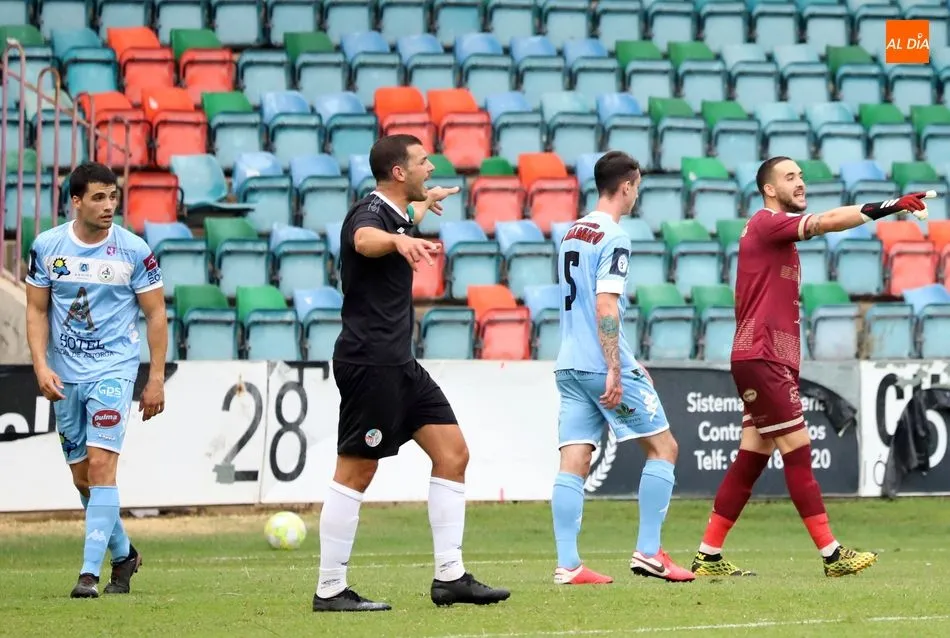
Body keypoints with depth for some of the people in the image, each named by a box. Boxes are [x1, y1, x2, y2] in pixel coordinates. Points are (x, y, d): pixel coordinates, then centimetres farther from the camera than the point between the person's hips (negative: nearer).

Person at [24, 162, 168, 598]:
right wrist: (41, 365, -7)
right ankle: (123, 555, 29)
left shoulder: (134, 251, -6)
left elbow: (155, 315, 0)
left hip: (113, 370, -4)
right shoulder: (47, 246, 0)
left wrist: (156, 378, -3)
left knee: (101, 466, -16)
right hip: (64, 377, 4)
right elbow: (37, 310, 6)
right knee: (81, 477, 9)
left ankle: (90, 571, -17)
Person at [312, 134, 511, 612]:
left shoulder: (394, 213, 15)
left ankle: (449, 577, 6)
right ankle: (329, 590, -1)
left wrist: (424, 205, 63)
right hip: (369, 361, -10)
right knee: (356, 473, -6)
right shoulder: (370, 212, -14)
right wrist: (400, 241, -62)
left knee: (453, 453, 5)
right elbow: (366, 239, -41)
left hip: (398, 363, 10)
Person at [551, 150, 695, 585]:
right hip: (604, 366, -8)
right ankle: (648, 553, -1)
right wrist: (615, 370, -20)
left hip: (569, 366, 8)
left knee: (573, 462, 1)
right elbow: (606, 307, -19)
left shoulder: (572, 233, 16)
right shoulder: (614, 239, -10)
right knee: (663, 448, 4)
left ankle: (567, 566, -8)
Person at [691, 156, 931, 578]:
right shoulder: (766, 224, -10)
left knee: (753, 458, 8)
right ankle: (831, 554, -10)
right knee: (797, 449, -10)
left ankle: (709, 556, 10)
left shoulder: (777, 232, 20)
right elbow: (825, 223, -25)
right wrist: (889, 207, -31)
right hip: (761, 357, -10)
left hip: (772, 360, 10)